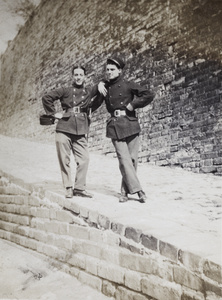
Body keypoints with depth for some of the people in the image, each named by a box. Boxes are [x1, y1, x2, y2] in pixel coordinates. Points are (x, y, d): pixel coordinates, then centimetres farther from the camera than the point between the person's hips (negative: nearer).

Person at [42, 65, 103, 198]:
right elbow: (46, 98, 10)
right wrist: (54, 113, 3)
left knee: (84, 159, -6)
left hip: (81, 131, 1)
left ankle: (79, 188, 7)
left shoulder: (90, 91, 14)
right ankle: (68, 188, 11)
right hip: (64, 128, -1)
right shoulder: (65, 90, 11)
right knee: (64, 160, 0)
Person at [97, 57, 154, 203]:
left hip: (130, 124, -1)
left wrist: (132, 105, -7)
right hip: (115, 126, 2)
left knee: (132, 159, 0)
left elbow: (149, 95, -4)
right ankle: (138, 190, -5)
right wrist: (99, 85, 8)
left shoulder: (128, 85, 1)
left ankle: (125, 191, 14)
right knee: (124, 159, -10)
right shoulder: (105, 86, 12)